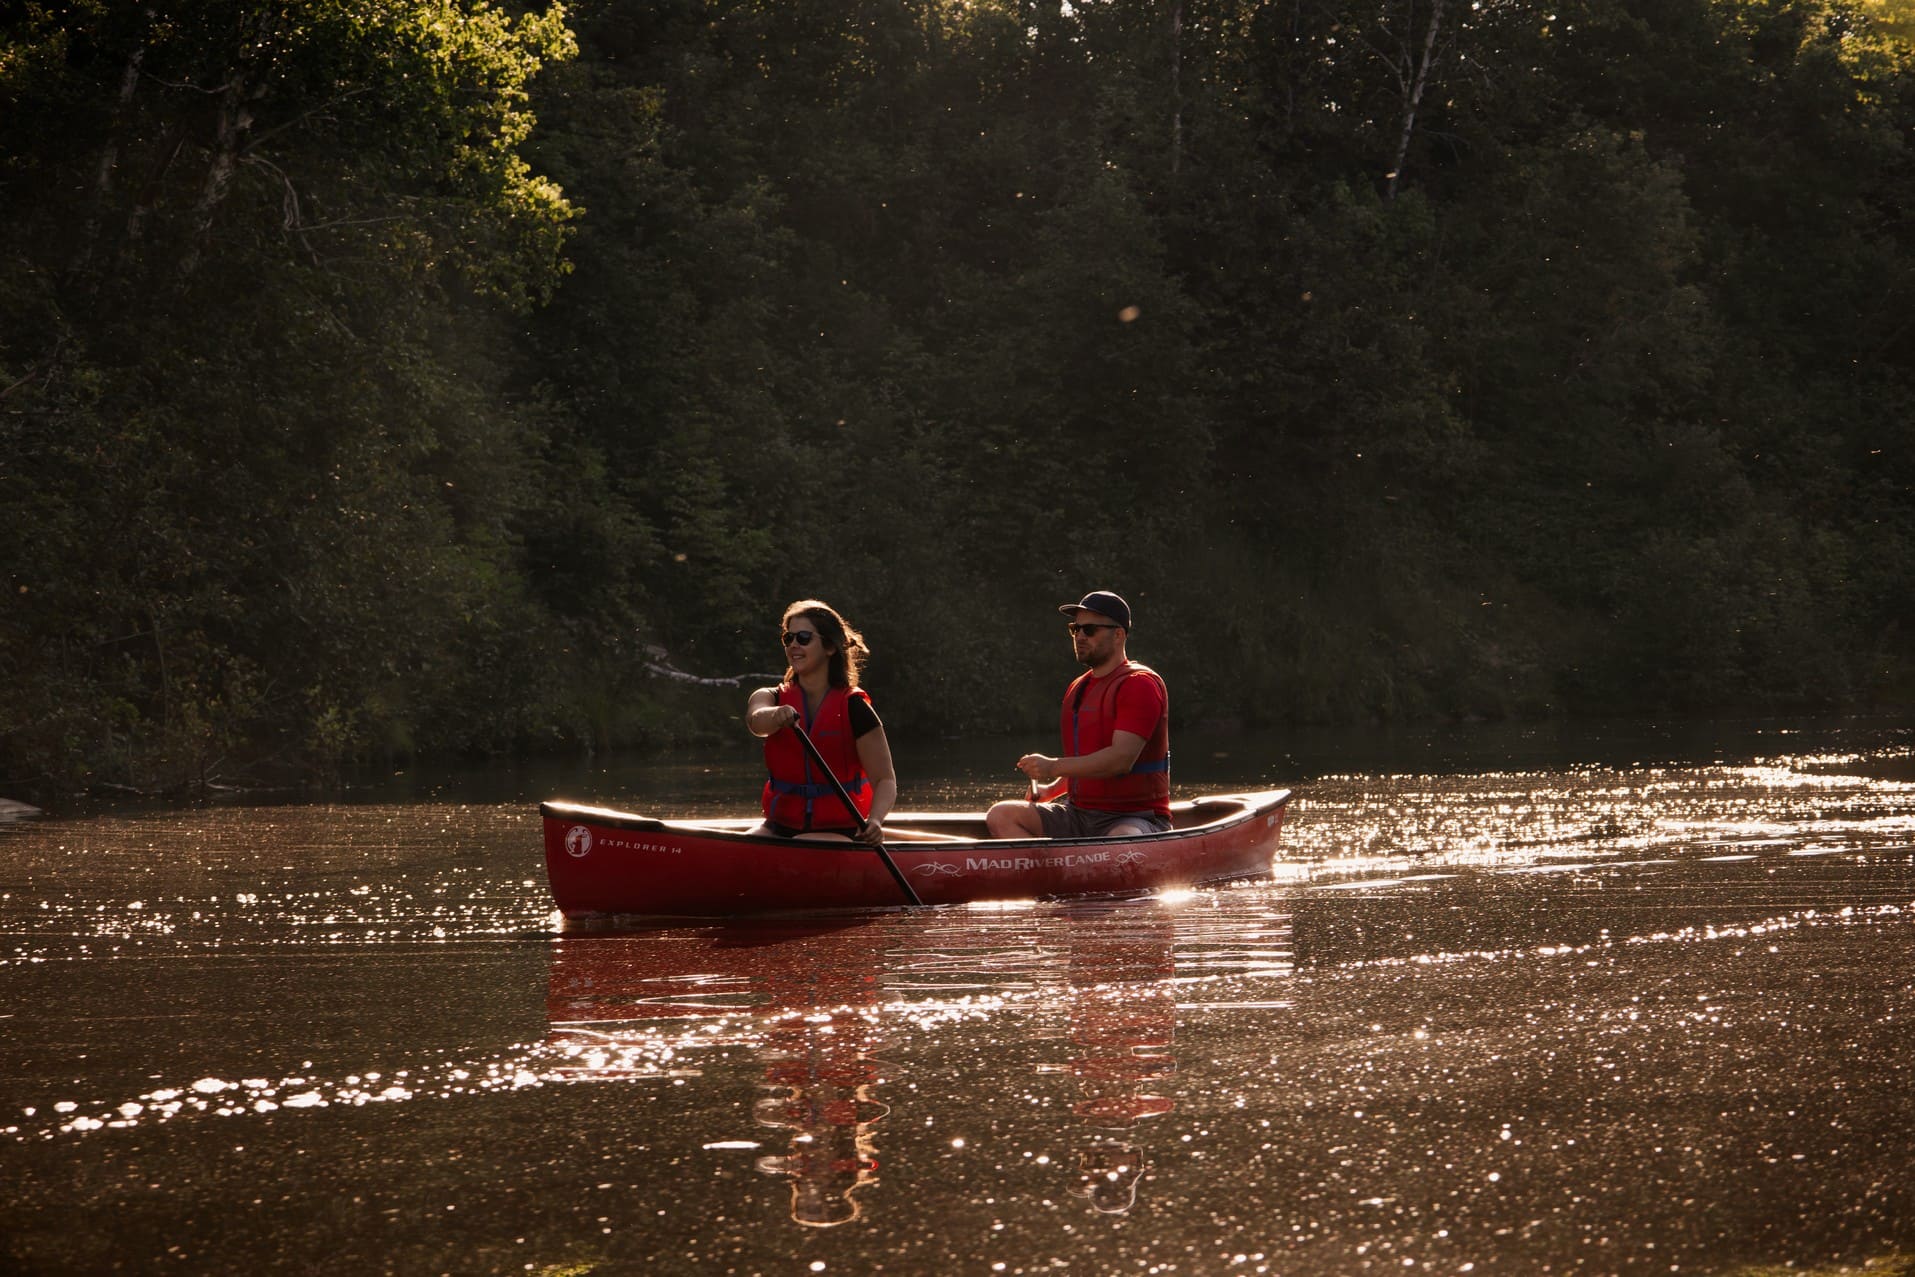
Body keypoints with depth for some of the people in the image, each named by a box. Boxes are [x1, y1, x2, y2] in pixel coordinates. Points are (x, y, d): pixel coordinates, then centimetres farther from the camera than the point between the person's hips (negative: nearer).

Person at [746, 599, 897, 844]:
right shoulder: (772, 698, 7)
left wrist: (874, 821, -28)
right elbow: (756, 721, -19)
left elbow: (885, 780, -7)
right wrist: (777, 716, -44)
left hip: (839, 832, -4)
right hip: (780, 827, 4)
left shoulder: (853, 708, -3)